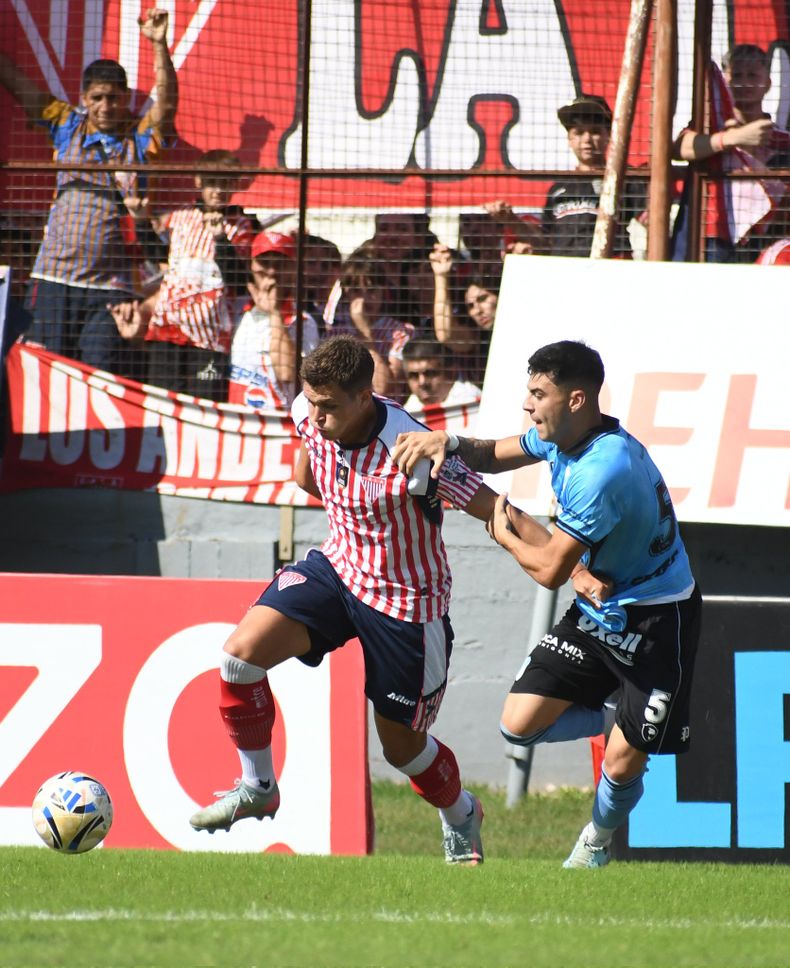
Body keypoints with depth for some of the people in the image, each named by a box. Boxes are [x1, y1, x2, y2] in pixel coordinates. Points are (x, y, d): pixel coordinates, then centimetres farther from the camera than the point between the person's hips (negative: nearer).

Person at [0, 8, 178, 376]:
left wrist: (159, 45, -21)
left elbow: (167, 103, -10)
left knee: (103, 374, -6)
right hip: (55, 277, 2)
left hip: (110, 285, -2)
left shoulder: (138, 138, 5)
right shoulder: (67, 127, 11)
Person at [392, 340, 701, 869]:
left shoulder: (603, 470, -32)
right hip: (598, 610, 9)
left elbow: (550, 570, -26)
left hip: (657, 621, -9)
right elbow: (495, 456, 15)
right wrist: (449, 443, -8)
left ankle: (596, 844, 25)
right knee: (520, 723, -2)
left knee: (622, 766, -6)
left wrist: (504, 533, -6)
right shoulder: (561, 437, -3)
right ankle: (617, 717, 24)